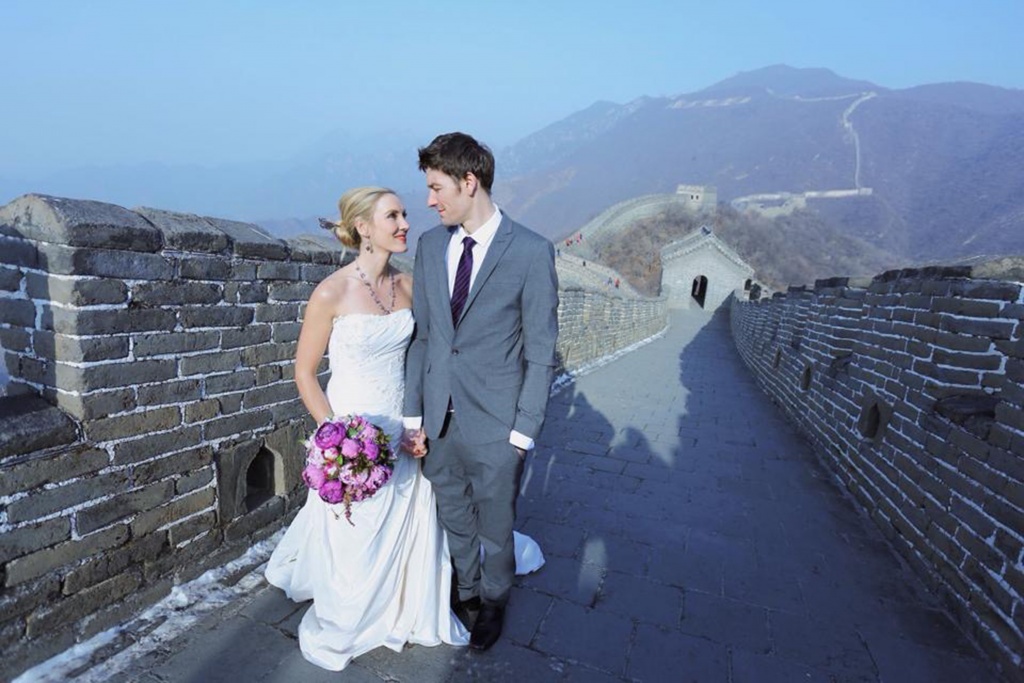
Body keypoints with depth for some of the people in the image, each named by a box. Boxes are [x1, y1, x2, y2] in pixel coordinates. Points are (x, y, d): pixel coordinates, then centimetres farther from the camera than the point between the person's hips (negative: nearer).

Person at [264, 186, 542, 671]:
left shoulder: (407, 285, -1)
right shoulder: (332, 293, -16)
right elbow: (304, 373, -9)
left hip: (402, 431, 5)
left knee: (409, 531, 17)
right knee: (353, 542, 13)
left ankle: (407, 613, 45)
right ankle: (340, 629, 44)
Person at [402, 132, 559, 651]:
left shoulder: (532, 252, -12)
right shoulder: (430, 245, 3)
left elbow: (540, 352, -9)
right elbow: (421, 335, 4)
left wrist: (523, 431, -10)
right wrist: (413, 416, 2)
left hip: (495, 425, -4)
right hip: (439, 420, 4)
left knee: (494, 527, 17)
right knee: (455, 521, 22)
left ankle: (493, 604, 47)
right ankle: (467, 592, 51)